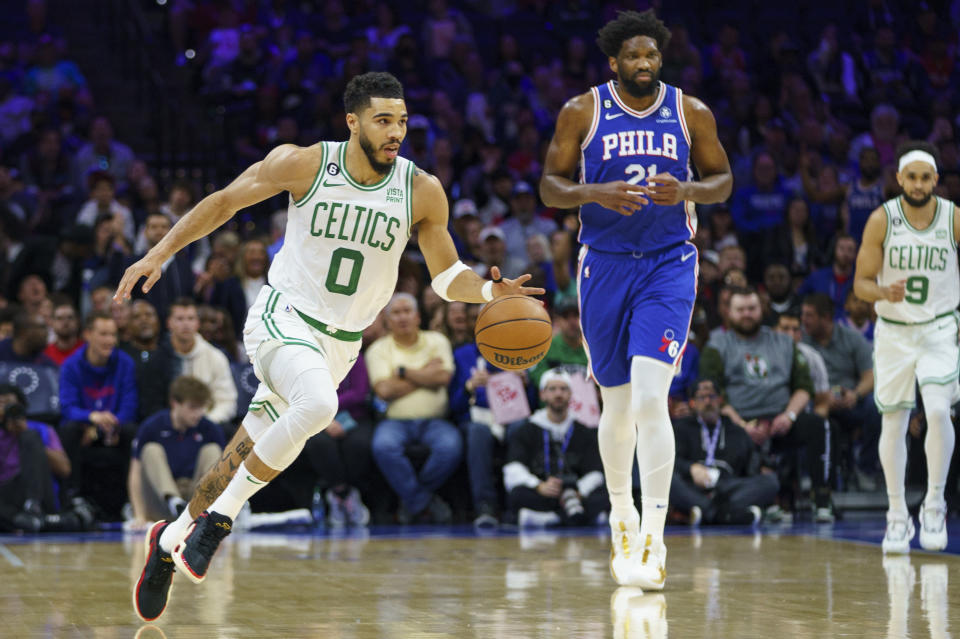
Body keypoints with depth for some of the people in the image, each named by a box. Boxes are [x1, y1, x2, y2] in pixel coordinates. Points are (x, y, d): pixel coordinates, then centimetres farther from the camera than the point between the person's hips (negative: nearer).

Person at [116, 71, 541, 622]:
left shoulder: (423, 192, -7)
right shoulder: (303, 164, -12)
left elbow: (447, 275, 1)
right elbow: (224, 202, -1)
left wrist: (488, 291, -20)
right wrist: (160, 254, -5)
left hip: (340, 343, 4)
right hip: (283, 319, -4)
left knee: (250, 453, 9)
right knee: (318, 404, -34)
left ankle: (172, 538, 33)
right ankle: (221, 516, -17)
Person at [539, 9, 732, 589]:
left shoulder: (692, 113, 1)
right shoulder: (582, 112, 0)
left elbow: (723, 180, 9)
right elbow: (551, 186, 1)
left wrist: (685, 191, -13)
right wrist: (595, 194, -19)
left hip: (669, 265, -1)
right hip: (605, 264, 1)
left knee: (650, 399, -18)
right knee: (617, 404, 11)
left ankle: (653, 540, -19)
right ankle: (622, 515, 35)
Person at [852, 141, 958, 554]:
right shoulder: (881, 220, -10)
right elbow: (861, 283, -6)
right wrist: (884, 293, -28)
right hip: (893, 331, 1)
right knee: (893, 422, 4)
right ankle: (897, 517, 16)